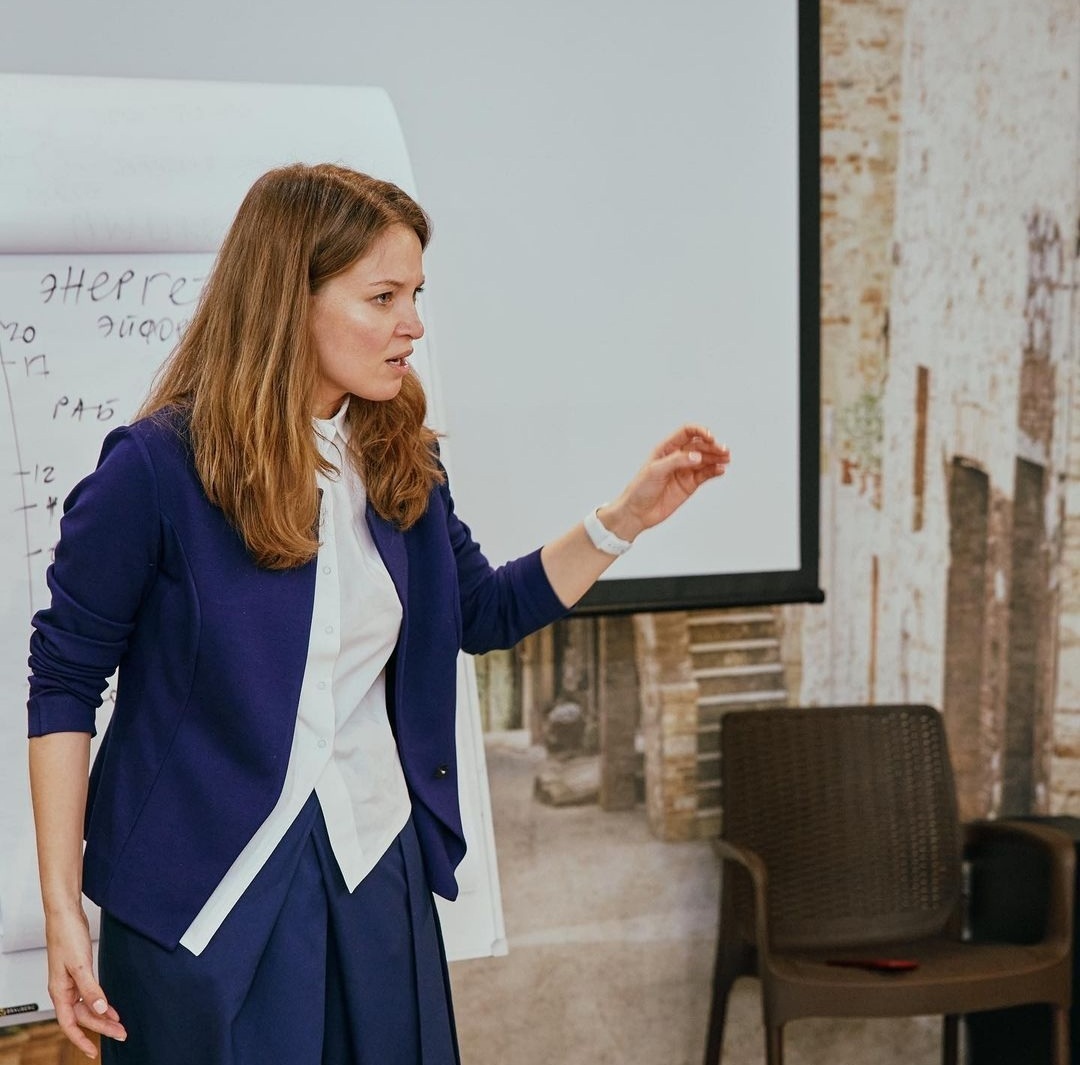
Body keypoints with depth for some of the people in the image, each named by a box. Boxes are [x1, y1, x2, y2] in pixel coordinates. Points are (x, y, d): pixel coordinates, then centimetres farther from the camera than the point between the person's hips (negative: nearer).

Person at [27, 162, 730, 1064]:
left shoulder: (402, 463, 1)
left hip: (379, 869, 5)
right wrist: (62, 908, -11)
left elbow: (483, 612, 15)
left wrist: (627, 517, 4)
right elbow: (65, 683, -9)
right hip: (206, 889, -5)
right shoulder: (156, 469, -15)